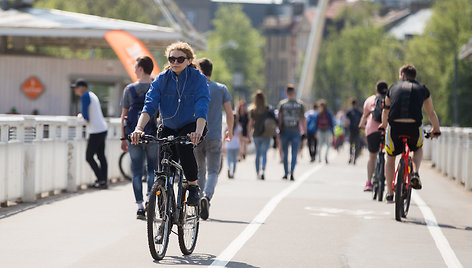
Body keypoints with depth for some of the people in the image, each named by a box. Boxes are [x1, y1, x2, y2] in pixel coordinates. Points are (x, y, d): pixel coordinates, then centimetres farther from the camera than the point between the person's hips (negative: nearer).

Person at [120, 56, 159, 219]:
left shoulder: (129, 89, 2)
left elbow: (124, 115, 4)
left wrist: (123, 138, 10)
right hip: (153, 135, 0)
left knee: (136, 171, 5)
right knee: (152, 168, 12)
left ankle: (140, 206, 1)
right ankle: (149, 197, -9)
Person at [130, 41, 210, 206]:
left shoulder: (198, 78, -17)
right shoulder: (162, 79, -10)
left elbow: (202, 109, -29)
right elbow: (149, 105, -21)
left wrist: (198, 131, -47)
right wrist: (139, 128, -38)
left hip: (191, 126, -3)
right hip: (169, 128, 3)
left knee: (183, 145, -33)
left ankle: (193, 187, -19)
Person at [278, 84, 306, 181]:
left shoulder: (282, 103, -2)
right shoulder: (300, 104, -1)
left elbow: (279, 118, -3)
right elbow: (303, 119, 0)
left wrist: (279, 129, 4)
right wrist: (304, 131, 6)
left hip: (285, 130, 0)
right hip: (296, 131, 0)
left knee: (285, 154, 11)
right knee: (294, 153, 1)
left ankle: (286, 174, 16)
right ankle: (291, 172, -15)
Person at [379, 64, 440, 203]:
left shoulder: (394, 87, 20)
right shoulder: (422, 89, 17)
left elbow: (385, 110, 36)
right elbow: (431, 113, 25)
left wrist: (384, 125, 55)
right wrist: (436, 130, 43)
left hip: (394, 127, 0)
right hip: (414, 128, 0)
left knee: (390, 158, 24)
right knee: (418, 150, 32)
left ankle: (389, 193, 22)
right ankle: (415, 173, 6)